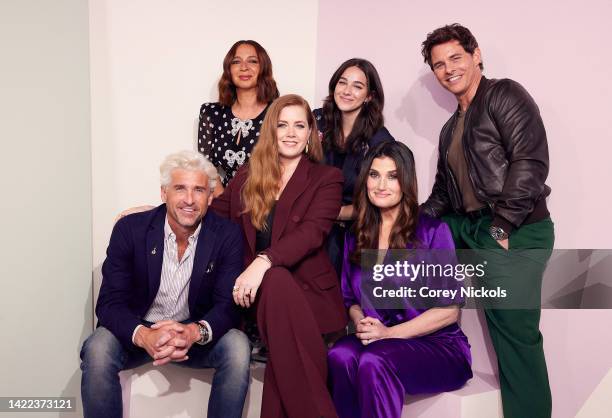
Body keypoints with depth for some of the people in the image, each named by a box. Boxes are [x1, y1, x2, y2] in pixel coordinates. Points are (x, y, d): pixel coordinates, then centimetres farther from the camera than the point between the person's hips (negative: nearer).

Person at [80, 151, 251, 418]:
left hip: (197, 335, 1)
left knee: (237, 347, -27)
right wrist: (144, 335, -37)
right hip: (138, 332, 0)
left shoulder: (227, 236, -10)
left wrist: (195, 332, -36)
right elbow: (109, 303, -14)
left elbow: (229, 304, -13)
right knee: (98, 349, -30)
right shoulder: (130, 229, -11)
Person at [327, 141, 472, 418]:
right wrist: (361, 323, -8)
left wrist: (389, 333, -14)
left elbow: (449, 309, -6)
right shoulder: (356, 237, 11)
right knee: (340, 355, -30)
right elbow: (351, 300, 16)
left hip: (438, 346, -3)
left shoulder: (433, 231, -4)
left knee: (373, 362, -34)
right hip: (376, 342, 4)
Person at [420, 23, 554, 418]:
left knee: (515, 330, -8)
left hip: (515, 233, -8)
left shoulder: (505, 94, -3)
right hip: (469, 227, 8)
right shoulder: (451, 128, 21)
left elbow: (531, 162, -16)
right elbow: (444, 189, 26)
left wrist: (501, 228, -20)